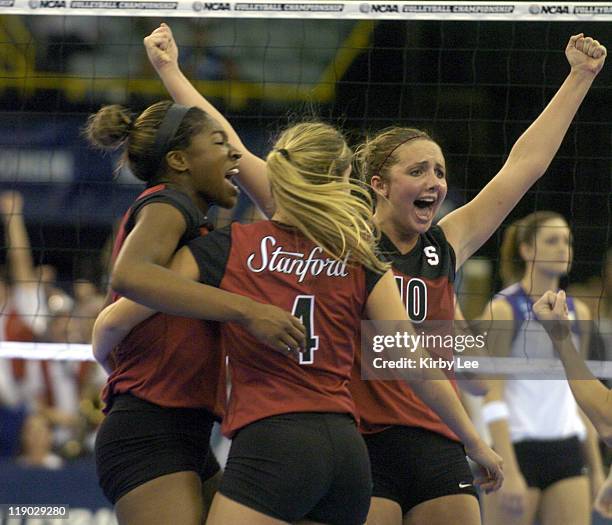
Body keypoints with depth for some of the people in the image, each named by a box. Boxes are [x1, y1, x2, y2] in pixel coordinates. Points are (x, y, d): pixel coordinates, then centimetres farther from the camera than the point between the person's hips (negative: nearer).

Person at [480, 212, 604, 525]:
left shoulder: (577, 313, 11)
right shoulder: (504, 309, -6)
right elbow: (492, 397, -12)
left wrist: (596, 470, 16)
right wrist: (509, 472, -20)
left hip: (567, 453, 5)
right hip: (516, 448, -5)